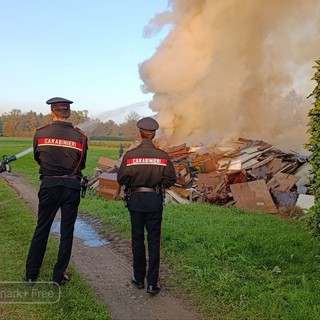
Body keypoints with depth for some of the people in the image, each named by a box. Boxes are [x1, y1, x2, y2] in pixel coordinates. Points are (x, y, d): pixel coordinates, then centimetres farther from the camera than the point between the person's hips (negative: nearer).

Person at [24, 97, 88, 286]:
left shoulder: (41, 134, -5)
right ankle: (59, 275, 18)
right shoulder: (80, 137, -5)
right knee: (67, 232, 10)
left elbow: (37, 158, 10)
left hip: (49, 185, 0)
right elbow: (82, 165, 5)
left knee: (41, 229, 13)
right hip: (71, 187, 0)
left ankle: (31, 274, 21)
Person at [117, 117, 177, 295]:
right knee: (154, 241, 6)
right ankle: (152, 283, 8)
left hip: (135, 200, 0)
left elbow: (121, 179, -9)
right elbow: (171, 180, -7)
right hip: (155, 200, 0)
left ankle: (139, 279, 24)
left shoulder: (130, 155, -10)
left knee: (137, 240, 13)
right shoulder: (163, 156, -9)